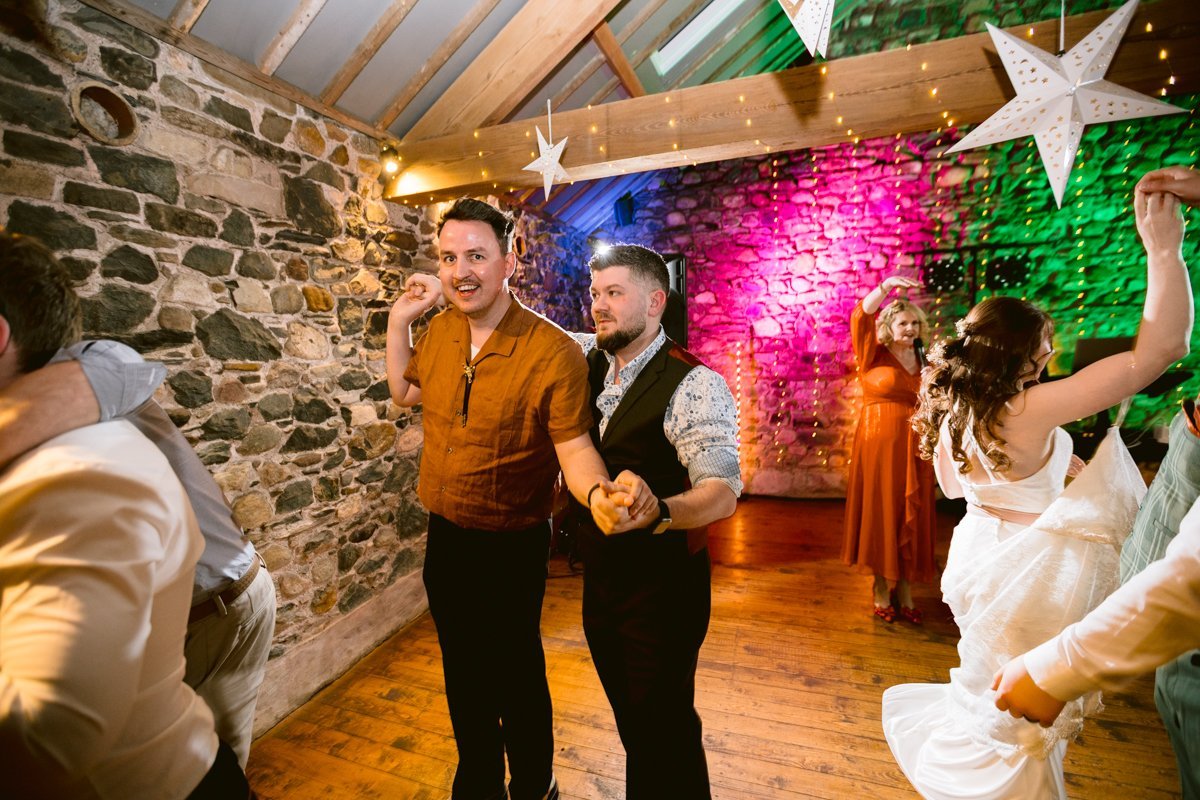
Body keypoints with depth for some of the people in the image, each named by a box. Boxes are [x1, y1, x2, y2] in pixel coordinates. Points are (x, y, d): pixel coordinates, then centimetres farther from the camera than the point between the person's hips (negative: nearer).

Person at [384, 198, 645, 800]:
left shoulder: (553, 352, -21)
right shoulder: (440, 330, 0)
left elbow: (573, 444, -21)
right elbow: (405, 393, 15)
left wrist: (598, 492, -42)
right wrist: (399, 321, 5)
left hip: (510, 546, -6)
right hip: (444, 535, 6)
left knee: (514, 677, 16)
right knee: (462, 672, 24)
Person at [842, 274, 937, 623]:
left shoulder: (924, 362, 11)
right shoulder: (873, 356, 1)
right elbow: (859, 319, -13)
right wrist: (886, 286, -24)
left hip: (914, 448, 4)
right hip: (879, 443, -3)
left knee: (912, 516, 7)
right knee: (880, 511, 4)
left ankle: (904, 588, 21)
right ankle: (881, 587, 18)